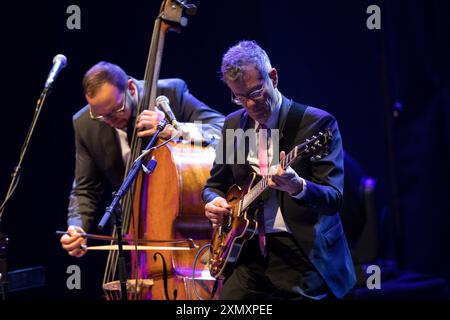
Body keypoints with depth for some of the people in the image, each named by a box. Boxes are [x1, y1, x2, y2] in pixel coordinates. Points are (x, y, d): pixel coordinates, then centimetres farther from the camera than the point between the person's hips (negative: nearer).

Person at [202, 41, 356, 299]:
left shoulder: (318, 122, -7)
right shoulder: (233, 125, 11)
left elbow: (334, 199, -14)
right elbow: (215, 185, 22)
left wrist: (299, 187, -34)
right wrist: (213, 201, -1)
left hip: (302, 253, -4)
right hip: (248, 253, 5)